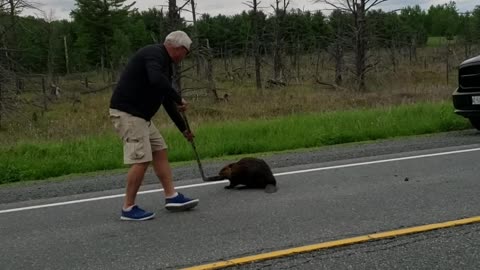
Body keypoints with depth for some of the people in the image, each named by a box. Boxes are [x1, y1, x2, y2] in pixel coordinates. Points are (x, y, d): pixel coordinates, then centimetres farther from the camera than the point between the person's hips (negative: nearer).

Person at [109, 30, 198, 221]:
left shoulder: (164, 63, 18)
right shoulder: (154, 54, -13)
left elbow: (166, 100, 25)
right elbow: (156, 80, -35)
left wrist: (183, 129, 29)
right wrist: (179, 99, -21)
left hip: (140, 115, 11)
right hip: (126, 112, -11)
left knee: (160, 152, 11)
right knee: (141, 160, -11)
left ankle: (171, 197, 16)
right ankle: (128, 209, -1)